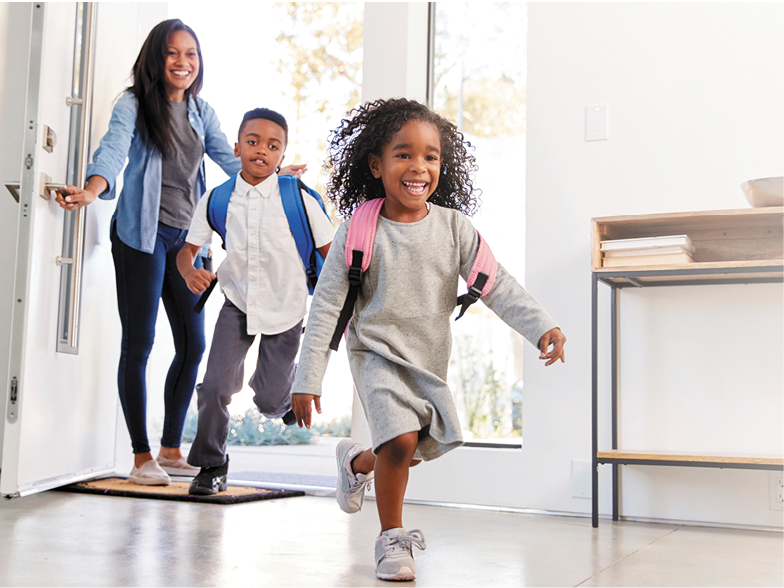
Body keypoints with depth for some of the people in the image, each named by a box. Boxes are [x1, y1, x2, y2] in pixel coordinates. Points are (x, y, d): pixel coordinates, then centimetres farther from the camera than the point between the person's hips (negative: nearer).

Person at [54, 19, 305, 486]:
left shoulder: (202, 112, 14)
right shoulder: (134, 105, -3)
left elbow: (230, 159, 15)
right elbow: (114, 150, -18)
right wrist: (91, 190, -37)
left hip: (185, 236, 6)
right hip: (142, 233, -6)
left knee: (193, 344, 5)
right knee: (139, 343, -3)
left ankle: (172, 451, 20)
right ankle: (142, 457, 8)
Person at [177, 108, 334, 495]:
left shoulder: (298, 199, -12)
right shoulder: (217, 200, -6)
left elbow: (330, 252, -6)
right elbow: (188, 247, 3)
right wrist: (189, 271, -20)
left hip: (286, 310, -1)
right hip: (238, 305, 1)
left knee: (269, 402, 6)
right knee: (215, 386, -10)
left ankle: (286, 393, 45)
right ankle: (211, 465, 13)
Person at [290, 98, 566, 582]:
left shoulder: (454, 227, -8)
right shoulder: (360, 232, -14)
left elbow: (497, 285, -8)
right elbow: (326, 308, -11)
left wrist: (543, 326, -23)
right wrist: (308, 379, -12)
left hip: (431, 358, 4)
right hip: (378, 353, -4)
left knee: (415, 451, 13)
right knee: (401, 439, -21)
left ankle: (358, 462, 46)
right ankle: (391, 538, 1)